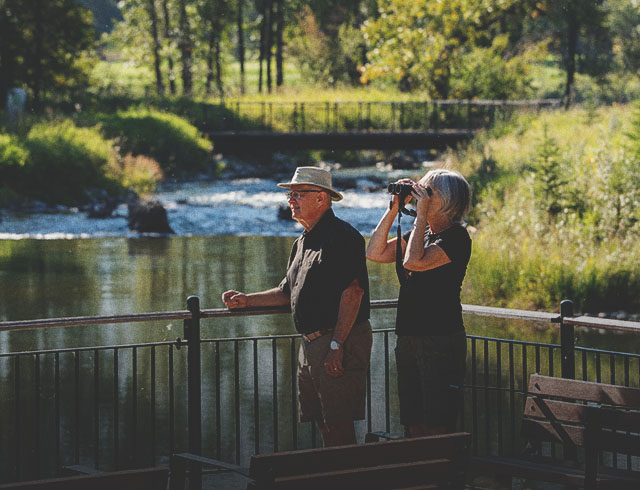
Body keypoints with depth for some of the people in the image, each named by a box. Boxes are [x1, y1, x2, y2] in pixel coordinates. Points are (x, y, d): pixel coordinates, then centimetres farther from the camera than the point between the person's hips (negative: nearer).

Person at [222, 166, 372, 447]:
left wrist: (337, 345, -23)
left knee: (338, 423, -10)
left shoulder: (342, 236, -11)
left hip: (338, 340, -10)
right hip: (310, 344, 10)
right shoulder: (302, 243, 20)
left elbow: (352, 292, -19)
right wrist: (247, 300, 19)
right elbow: (288, 293, 29)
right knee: (322, 422, 10)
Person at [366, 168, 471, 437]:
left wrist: (421, 214, -14)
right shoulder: (420, 232, 16)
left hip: (441, 341, -8)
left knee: (436, 428, -8)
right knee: (413, 427, 10)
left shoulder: (456, 237, -9)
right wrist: (394, 209, 8)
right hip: (408, 339, 8)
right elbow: (375, 253, 13)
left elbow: (414, 261, -23)